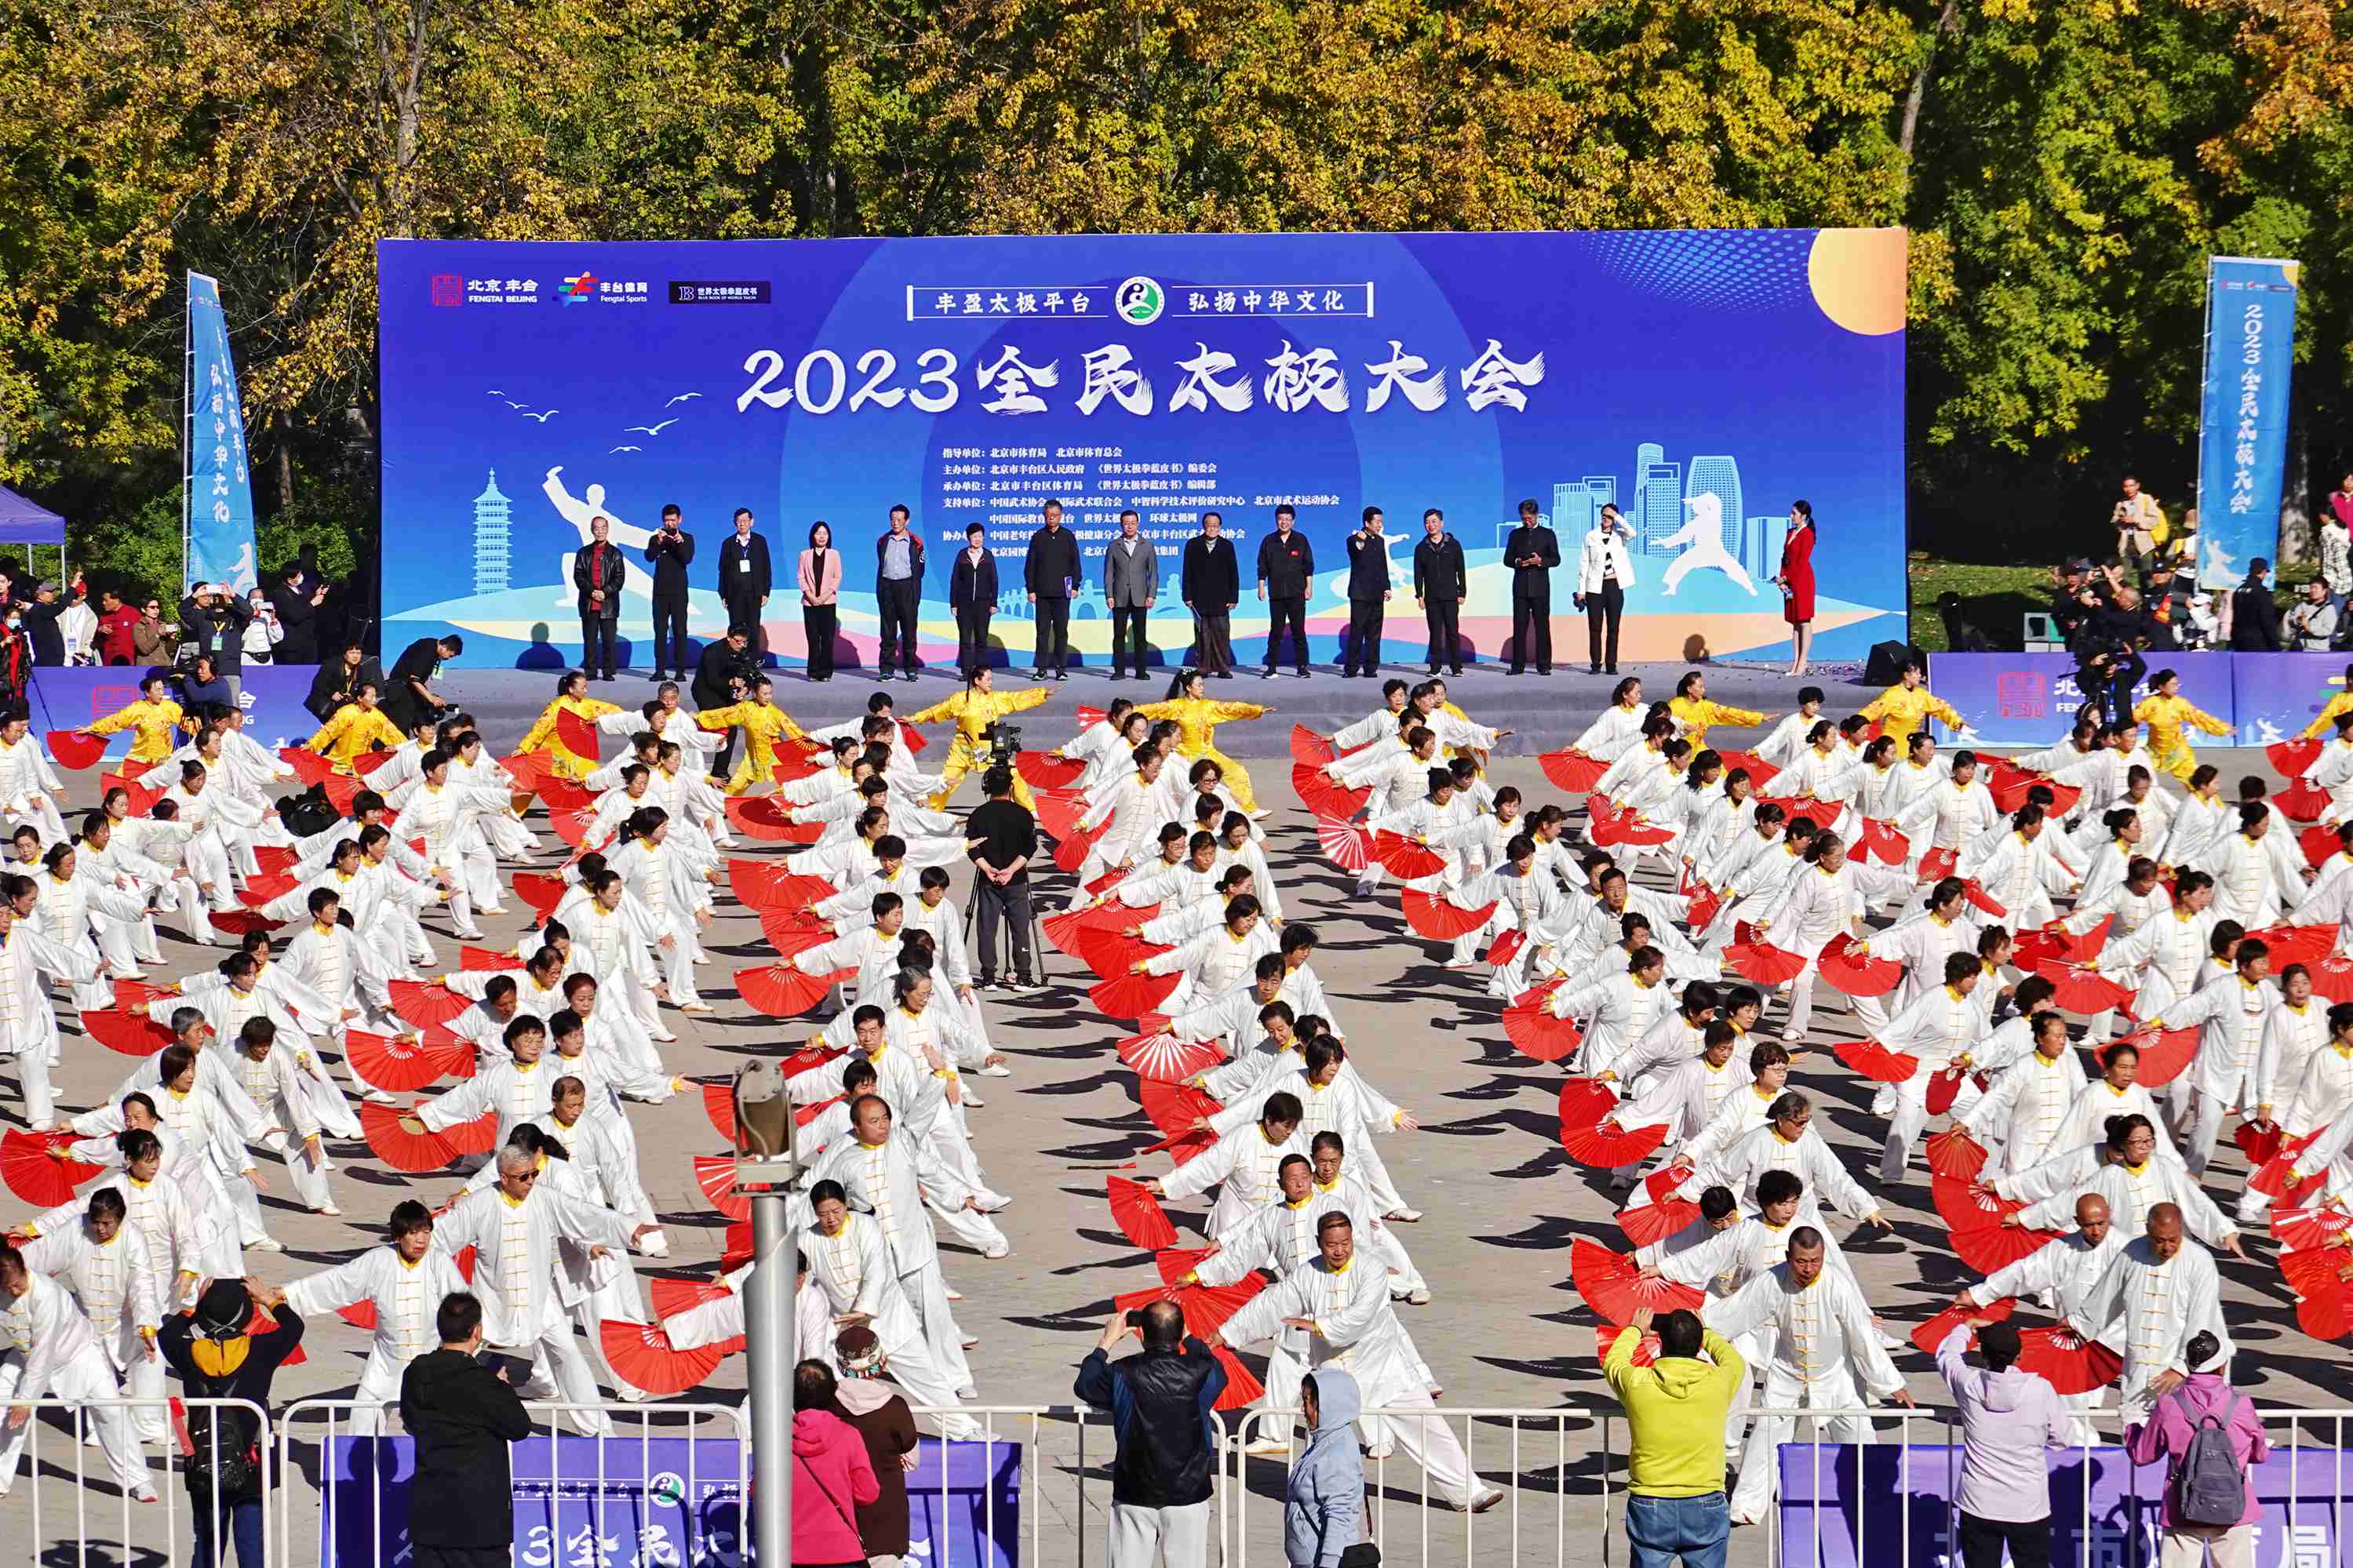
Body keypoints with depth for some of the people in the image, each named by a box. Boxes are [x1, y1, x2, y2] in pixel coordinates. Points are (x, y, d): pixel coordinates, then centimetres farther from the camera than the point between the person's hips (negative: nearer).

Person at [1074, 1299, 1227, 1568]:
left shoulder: (1124, 1375, -12)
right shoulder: (1199, 1373, -9)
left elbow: (1084, 1386, 9)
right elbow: (1219, 1371, 17)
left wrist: (1107, 1341, 18)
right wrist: (1188, 1337, 25)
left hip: (1134, 1497, 0)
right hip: (1187, 1495, 0)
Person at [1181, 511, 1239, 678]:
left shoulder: (1227, 546, 8)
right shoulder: (1193, 545, 8)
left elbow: (1233, 573, 7)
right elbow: (1187, 573, 6)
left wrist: (1233, 597, 1)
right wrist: (1187, 596, -1)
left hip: (1220, 599, 0)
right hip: (1200, 599, 0)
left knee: (1221, 632, -4)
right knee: (1201, 633, 0)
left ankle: (1223, 668, -1)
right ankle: (1203, 668, 4)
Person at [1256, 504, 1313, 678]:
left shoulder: (1301, 540, 5)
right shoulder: (1269, 541, 7)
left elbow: (1308, 566, 6)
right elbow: (1262, 568, 9)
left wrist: (1308, 587, 0)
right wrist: (1261, 587, 3)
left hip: (1297, 593, -1)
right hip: (1276, 594, 1)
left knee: (1299, 631, -2)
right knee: (1275, 631, 1)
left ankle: (1302, 667, 2)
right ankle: (1271, 668, 5)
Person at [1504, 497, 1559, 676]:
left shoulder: (1547, 534, 7)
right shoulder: (1515, 534, 12)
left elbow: (1556, 559, 5)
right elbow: (1507, 558, 12)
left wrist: (1541, 561, -14)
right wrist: (1517, 562, -10)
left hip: (1540, 587, -2)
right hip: (1520, 586, 2)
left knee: (1542, 626, -2)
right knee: (1519, 626, -1)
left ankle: (1544, 665, 0)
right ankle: (1518, 665, 1)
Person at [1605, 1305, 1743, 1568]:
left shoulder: (1637, 1383, -10)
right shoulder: (1718, 1382, -9)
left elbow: (1612, 1361, 15)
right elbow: (1732, 1357, 17)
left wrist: (1636, 1330, 32)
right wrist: (1703, 1332, 34)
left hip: (1649, 1508, 0)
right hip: (1705, 1506, 0)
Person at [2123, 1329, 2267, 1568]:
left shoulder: (2169, 1405, -6)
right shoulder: (2241, 1405, -5)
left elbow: (2142, 1455, 5)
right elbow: (2259, 1454, 11)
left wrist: (2131, 1429, 27)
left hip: (2183, 1513, -1)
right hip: (2233, 1512, 1)